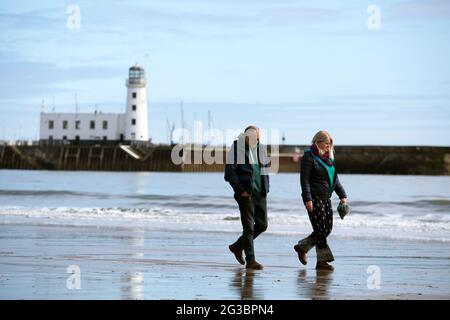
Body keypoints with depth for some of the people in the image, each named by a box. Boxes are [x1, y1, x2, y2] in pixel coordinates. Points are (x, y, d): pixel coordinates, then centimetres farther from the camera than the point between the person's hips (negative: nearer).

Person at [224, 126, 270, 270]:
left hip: (260, 194, 7)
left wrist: (266, 189, 9)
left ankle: (238, 246, 27)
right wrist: (241, 190, -15)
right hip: (246, 194, -7)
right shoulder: (237, 149, -9)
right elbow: (229, 173, -11)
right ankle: (250, 260, 2)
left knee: (262, 225, 9)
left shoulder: (261, 149, 10)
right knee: (249, 227, -4)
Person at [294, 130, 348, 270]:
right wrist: (307, 199, -21)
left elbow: (335, 179, 20)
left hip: (326, 198, 8)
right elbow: (304, 179, -14)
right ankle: (322, 261, -1)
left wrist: (342, 195, 10)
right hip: (314, 198, -8)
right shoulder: (309, 157, -8)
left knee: (327, 229, 8)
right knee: (321, 229, -7)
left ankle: (302, 247, 25)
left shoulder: (329, 158, 16)